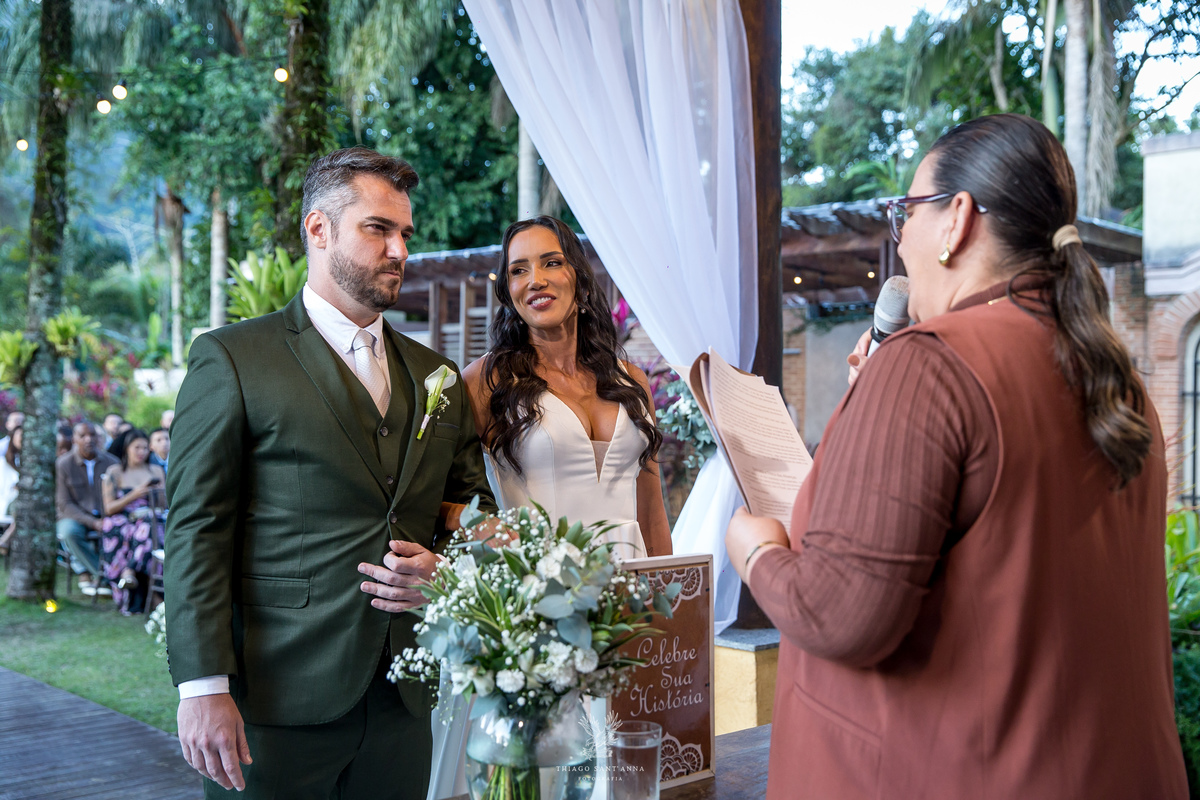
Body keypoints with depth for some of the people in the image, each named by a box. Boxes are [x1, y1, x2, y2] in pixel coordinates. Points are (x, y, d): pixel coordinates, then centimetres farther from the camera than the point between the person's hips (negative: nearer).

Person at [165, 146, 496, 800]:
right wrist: (203, 686, -14)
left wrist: (444, 570, -4)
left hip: (403, 702, 5)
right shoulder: (230, 357, -2)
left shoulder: (437, 377, 13)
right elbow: (196, 530, -7)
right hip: (276, 702, -4)